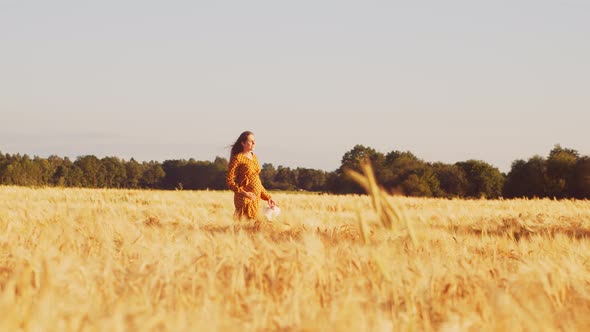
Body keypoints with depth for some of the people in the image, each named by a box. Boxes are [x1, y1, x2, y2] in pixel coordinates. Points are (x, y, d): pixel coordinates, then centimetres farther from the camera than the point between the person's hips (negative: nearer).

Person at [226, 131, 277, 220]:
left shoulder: (254, 157, 15)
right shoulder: (238, 158, -8)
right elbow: (230, 181, -11)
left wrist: (267, 197, 16)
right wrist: (244, 193, -23)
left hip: (256, 199, 7)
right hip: (244, 199, -7)